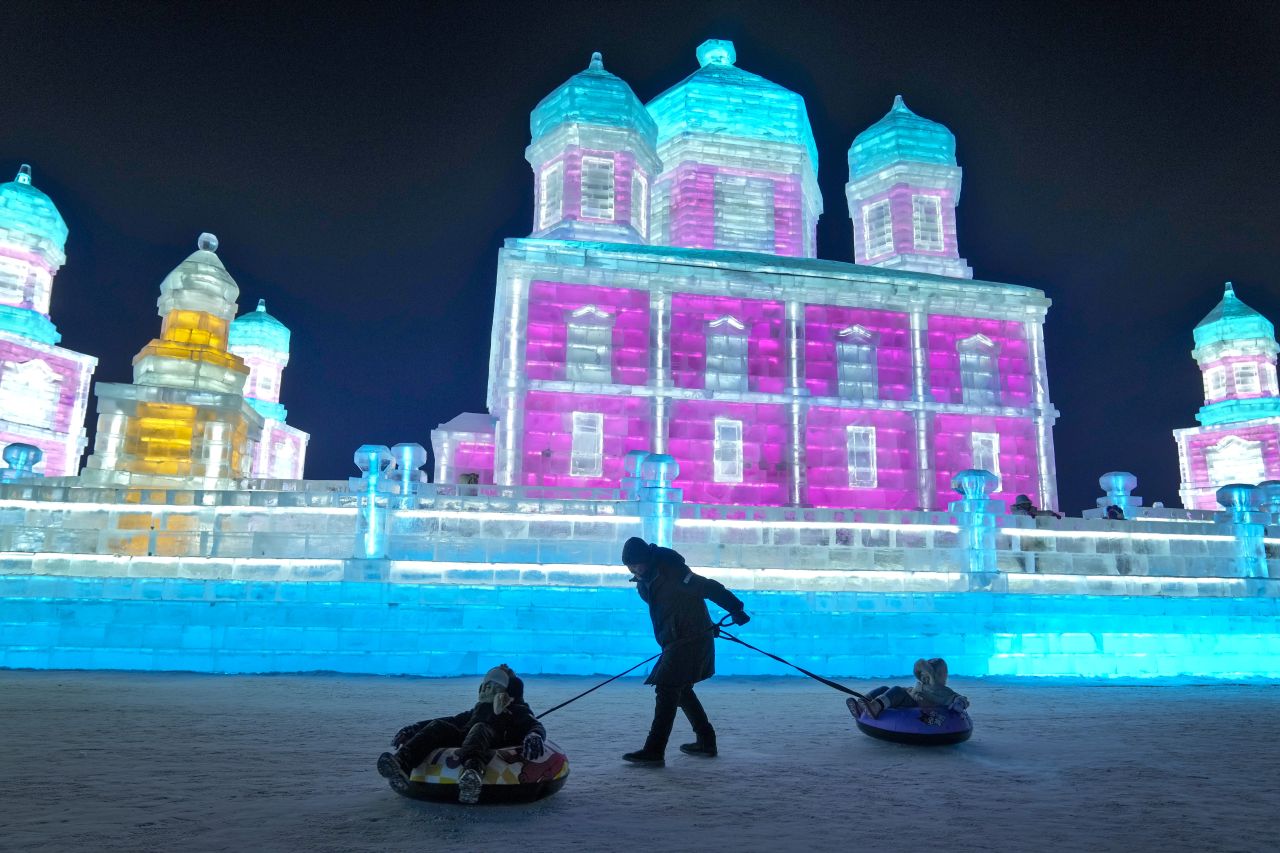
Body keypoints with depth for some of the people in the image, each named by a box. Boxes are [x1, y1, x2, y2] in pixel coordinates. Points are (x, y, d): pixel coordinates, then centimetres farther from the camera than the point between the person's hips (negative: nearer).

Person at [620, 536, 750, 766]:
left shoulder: (671, 573, -20)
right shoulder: (644, 582, 7)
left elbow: (708, 587, -19)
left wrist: (735, 609, -17)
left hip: (690, 640, -10)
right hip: (676, 641, 10)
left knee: (667, 691, -12)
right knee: (681, 690, 19)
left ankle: (654, 751, -11)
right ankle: (706, 742, 31)